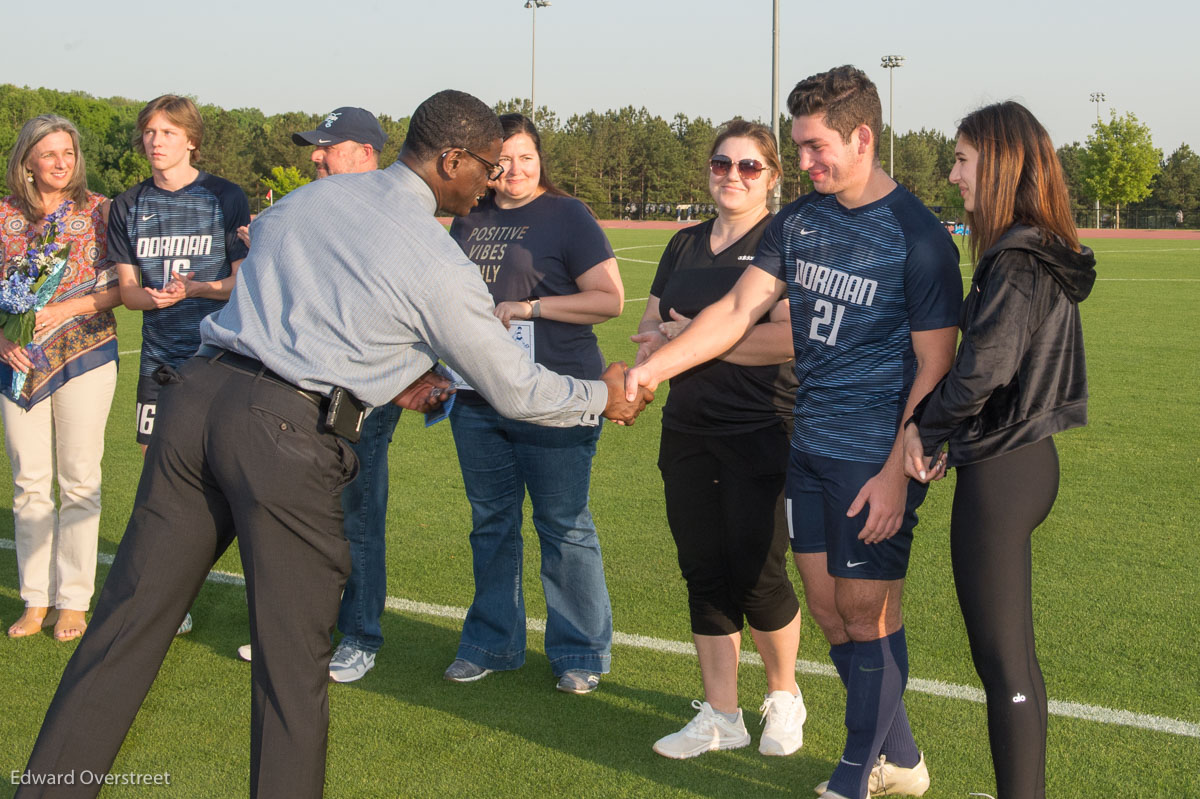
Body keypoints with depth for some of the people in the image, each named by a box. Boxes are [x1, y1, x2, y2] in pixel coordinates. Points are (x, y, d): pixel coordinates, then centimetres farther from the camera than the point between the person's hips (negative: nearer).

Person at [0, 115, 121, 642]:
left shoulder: (98, 210, 2)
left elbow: (119, 287, -2)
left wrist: (66, 309, -15)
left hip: (84, 353, -2)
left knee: (79, 481, 0)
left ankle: (73, 600, 8)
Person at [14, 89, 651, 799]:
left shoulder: (311, 198, 17)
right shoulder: (439, 263, -2)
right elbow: (515, 390, 6)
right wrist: (605, 396, 23)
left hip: (198, 393, 6)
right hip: (288, 434, -6)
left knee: (132, 613, 11)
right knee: (295, 656, 7)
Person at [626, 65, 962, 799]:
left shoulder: (918, 237, -12)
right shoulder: (800, 222, 7)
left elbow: (933, 368, -11)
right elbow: (739, 310, 7)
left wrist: (898, 472, -16)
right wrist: (651, 368, -2)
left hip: (876, 458, -7)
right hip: (809, 448, 7)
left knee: (865, 612, 1)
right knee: (828, 607, 11)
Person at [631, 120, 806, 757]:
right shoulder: (685, 246, 14)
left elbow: (791, 337, -20)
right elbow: (649, 327, 19)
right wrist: (658, 335, -6)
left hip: (760, 432, -6)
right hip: (687, 432, 7)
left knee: (757, 575, -3)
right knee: (704, 573, 9)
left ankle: (784, 694, 23)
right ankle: (720, 716, 20)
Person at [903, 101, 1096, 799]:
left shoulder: (1018, 263, -19)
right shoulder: (1040, 254, 11)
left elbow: (981, 370, -24)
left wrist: (926, 429, -8)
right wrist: (926, 422, 4)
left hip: (999, 473, -10)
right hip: (1027, 459, 10)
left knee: (1002, 657, -1)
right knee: (1013, 652, 18)